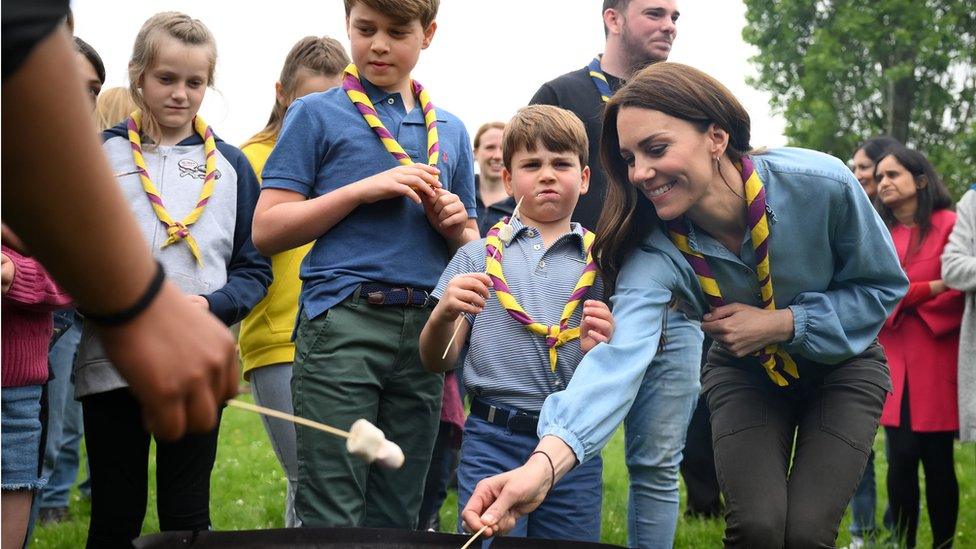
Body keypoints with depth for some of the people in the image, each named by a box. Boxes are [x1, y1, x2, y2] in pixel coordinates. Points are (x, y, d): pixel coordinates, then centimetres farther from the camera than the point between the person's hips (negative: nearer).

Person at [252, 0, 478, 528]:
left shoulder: (451, 131, 17)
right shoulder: (317, 114, 5)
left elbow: (470, 248, 23)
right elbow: (267, 231, -2)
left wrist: (455, 226, 0)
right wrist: (363, 189, -10)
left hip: (425, 332, 4)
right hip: (343, 323, -4)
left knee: (396, 518, 10)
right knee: (330, 519, -6)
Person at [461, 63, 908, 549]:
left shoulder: (822, 184, -31)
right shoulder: (656, 249, -28)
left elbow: (883, 286, -14)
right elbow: (620, 354, -46)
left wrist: (781, 323, -29)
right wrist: (545, 462, -63)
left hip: (841, 365, -1)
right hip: (746, 373, 1)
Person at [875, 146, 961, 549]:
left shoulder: (949, 225, -1)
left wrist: (907, 302, -7)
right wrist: (932, 288, -13)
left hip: (937, 360, -3)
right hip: (893, 362, 3)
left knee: (937, 460, 0)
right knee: (901, 458, 0)